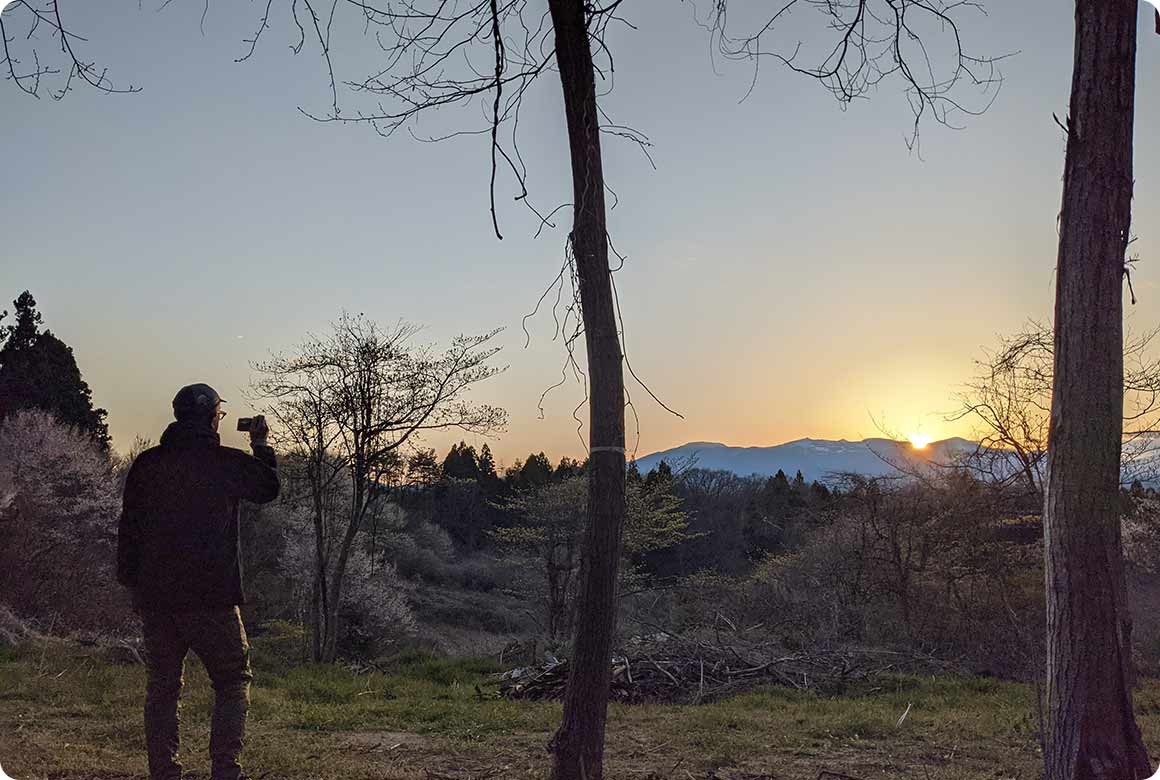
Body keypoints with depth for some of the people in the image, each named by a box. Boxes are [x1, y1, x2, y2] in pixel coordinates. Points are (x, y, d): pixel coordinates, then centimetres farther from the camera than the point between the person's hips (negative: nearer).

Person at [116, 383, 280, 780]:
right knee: (233, 681, 8)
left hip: (154, 597, 4)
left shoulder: (146, 465, 5)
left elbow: (128, 527, 9)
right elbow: (268, 488, 11)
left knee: (162, 686, 12)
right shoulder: (227, 463, -7)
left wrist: (131, 583, 17)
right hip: (211, 598, -4)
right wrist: (260, 446, 24)